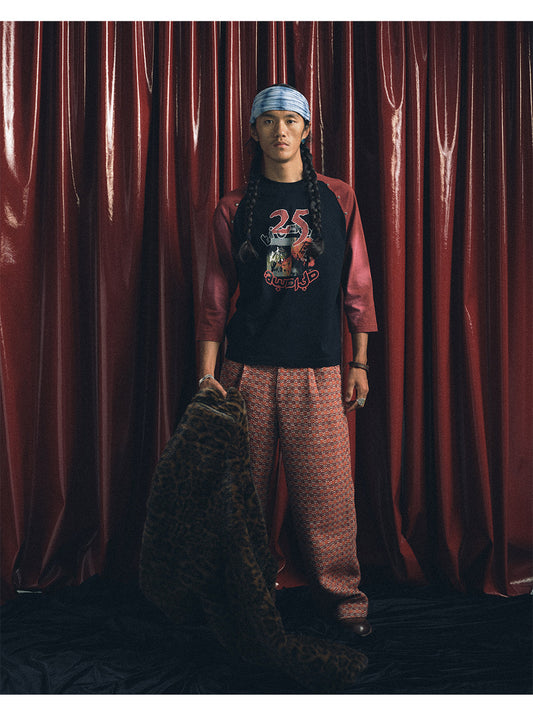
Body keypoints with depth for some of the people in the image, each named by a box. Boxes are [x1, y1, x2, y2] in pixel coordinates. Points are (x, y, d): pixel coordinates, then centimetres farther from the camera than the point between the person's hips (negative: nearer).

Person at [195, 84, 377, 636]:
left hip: (318, 372, 0)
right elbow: (216, 295, 6)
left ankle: (342, 596, 17)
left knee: (327, 492, 0)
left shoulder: (338, 199, 9)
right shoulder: (234, 208, 7)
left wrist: (360, 363, 6)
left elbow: (356, 286, 10)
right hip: (247, 368, 0)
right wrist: (207, 373, -2)